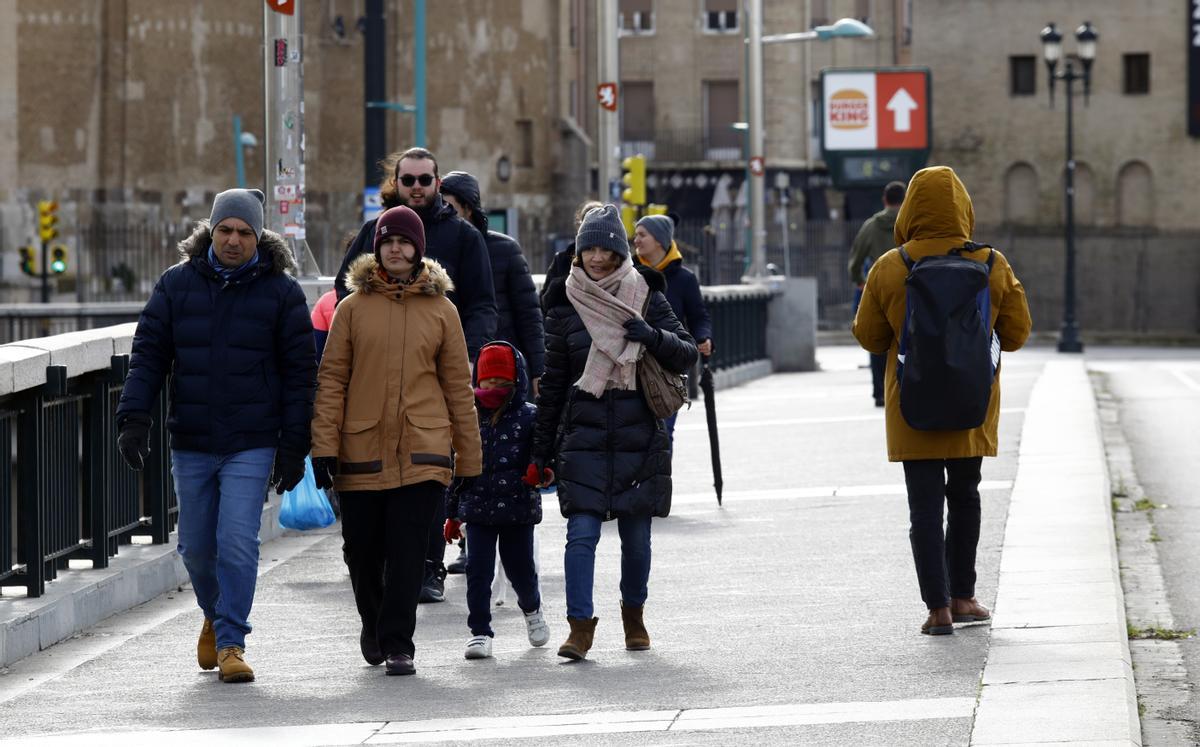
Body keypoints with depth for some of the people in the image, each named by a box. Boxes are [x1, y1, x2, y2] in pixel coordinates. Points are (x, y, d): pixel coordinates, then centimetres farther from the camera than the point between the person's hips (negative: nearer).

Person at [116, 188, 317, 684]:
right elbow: (148, 355, 4)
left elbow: (298, 373, 1)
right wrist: (133, 417, -9)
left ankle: (231, 643, -4)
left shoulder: (281, 291, 0)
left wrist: (293, 447, -3)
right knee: (196, 546, 11)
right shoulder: (177, 285, 4)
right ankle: (215, 616, 38)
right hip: (191, 443, 3)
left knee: (237, 543, -12)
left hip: (251, 444, -3)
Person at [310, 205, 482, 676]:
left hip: (422, 451, -1)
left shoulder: (441, 311, 5)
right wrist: (324, 446, -5)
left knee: (407, 551, -7)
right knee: (362, 550, 9)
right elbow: (332, 379, 3)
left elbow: (458, 386, 8)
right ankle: (373, 624, 35)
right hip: (362, 451, 1)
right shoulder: (354, 308, 4)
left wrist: (468, 456, 7)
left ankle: (398, 643, 1)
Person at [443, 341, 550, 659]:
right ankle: (480, 632, 1)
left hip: (518, 510, -2)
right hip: (478, 509, 2)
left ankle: (531, 609, 40)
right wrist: (452, 513, 12)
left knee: (520, 568, 9)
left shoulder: (529, 418, -4)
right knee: (478, 570, -5)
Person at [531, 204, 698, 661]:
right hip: (584, 433, 0)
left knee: (636, 534, 6)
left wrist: (653, 337, -17)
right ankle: (580, 626, -12)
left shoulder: (647, 299, 5)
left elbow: (686, 356, 4)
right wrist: (542, 449, 9)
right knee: (582, 531, -11)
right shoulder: (565, 307, 6)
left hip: (639, 435, 0)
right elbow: (552, 383, 10)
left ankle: (633, 614, 26)